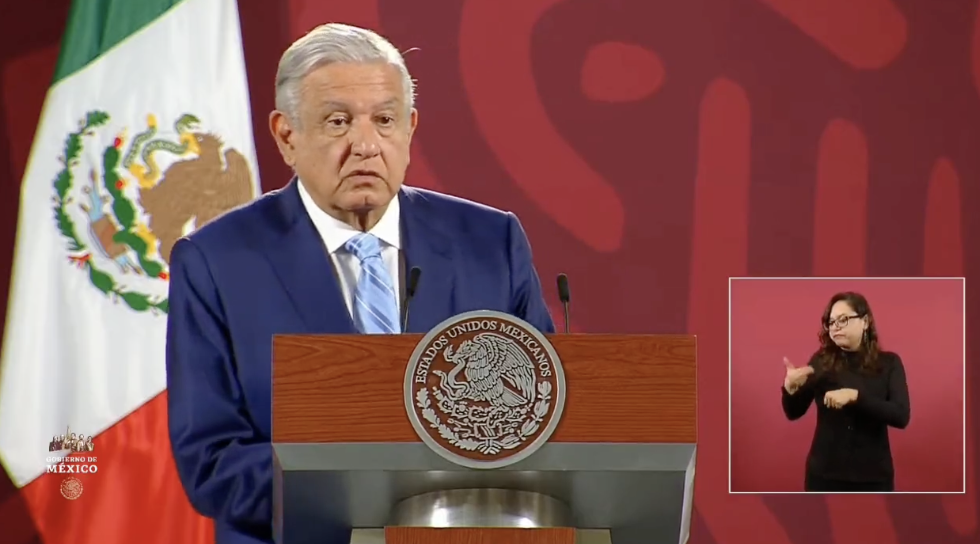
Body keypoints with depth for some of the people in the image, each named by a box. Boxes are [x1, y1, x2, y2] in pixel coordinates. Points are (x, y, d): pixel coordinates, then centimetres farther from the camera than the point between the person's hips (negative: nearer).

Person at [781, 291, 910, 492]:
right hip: (824, 474, 1)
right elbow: (794, 412, 6)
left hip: (872, 477, -1)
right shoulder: (822, 362, 2)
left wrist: (855, 396, -25)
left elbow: (901, 416, -14)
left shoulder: (888, 363, -1)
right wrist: (790, 388, -16)